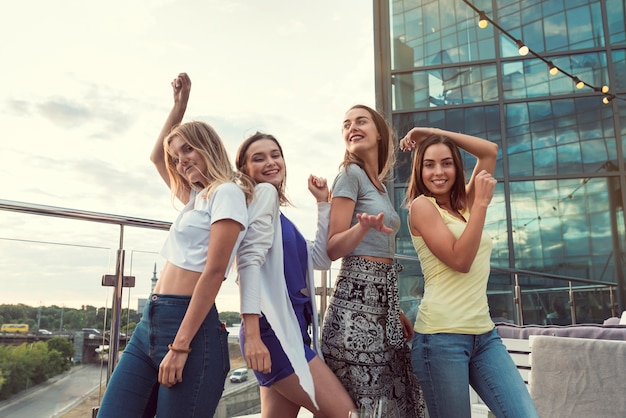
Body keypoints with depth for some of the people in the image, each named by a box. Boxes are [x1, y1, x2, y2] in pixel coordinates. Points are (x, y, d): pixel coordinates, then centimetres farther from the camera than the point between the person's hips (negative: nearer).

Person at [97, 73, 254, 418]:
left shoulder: (227, 192, -5)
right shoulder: (197, 197, 21)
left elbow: (213, 272, -14)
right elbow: (157, 156, 37)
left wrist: (180, 346, -18)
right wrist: (179, 103, 29)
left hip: (190, 325, -8)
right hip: (151, 321, 8)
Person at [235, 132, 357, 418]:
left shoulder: (273, 200, 21)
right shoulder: (263, 193, -4)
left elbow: (320, 258, 17)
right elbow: (250, 260, -17)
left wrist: (323, 203, 14)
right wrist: (252, 335, -24)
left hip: (291, 329, 9)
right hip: (273, 330, -9)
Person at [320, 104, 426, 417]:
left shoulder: (380, 185, 18)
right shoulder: (350, 174, -5)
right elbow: (332, 249, -11)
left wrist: (396, 309, 19)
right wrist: (364, 227, -31)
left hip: (383, 300, 8)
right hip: (356, 299, -8)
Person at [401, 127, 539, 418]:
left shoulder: (464, 204, 16)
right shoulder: (422, 205, -4)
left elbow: (490, 151, 18)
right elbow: (460, 260, -15)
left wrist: (434, 133, 13)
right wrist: (482, 202, -11)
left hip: (484, 333, 7)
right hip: (442, 336, -6)